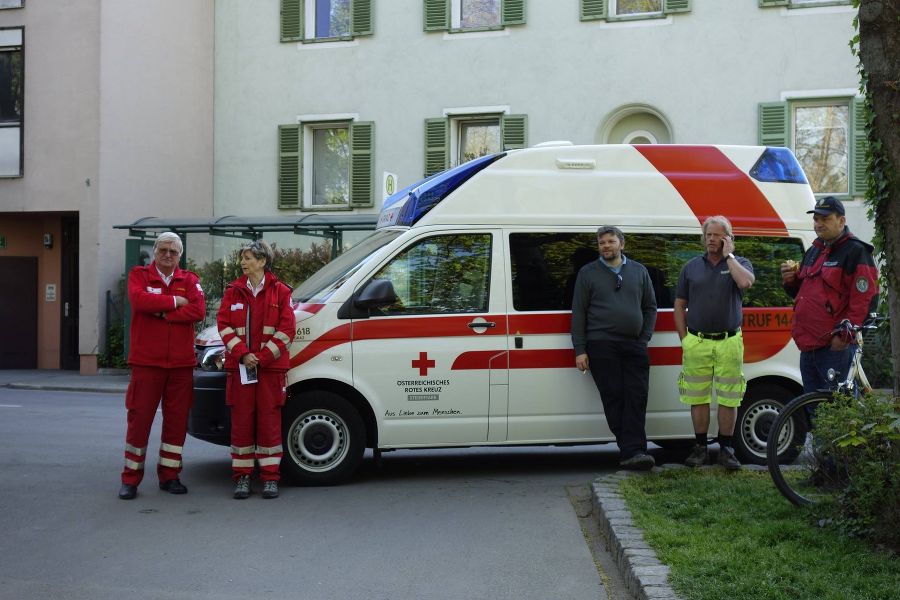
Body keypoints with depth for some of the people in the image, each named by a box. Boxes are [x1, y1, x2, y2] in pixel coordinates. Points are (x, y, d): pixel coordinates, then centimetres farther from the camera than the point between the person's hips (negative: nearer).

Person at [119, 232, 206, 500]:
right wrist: (175, 302, -11)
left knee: (177, 420, 7)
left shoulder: (189, 280, 10)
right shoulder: (139, 275, 4)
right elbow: (139, 299, -18)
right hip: (146, 362, -3)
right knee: (139, 418, 0)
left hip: (181, 364, 3)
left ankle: (169, 475, 19)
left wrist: (162, 314, -14)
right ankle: (130, 478, 8)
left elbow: (198, 311, -7)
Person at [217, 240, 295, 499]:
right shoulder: (233, 291, 9)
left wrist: (263, 357, -10)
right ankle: (242, 476, 10)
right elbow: (224, 325, 3)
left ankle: (270, 477, 8)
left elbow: (287, 329, -2)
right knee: (241, 420, 3)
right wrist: (242, 354, -11)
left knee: (269, 420, 0)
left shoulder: (280, 291, 3)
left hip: (271, 366, -2)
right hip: (240, 366, 2)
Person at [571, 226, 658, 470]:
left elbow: (650, 307, 19)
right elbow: (578, 313, 6)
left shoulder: (639, 271, 15)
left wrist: (645, 338, 5)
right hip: (601, 345, -2)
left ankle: (631, 452, -10)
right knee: (613, 397, -7)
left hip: (634, 346, 2)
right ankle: (632, 451, -4)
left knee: (637, 397, -8)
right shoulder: (588, 273, 8)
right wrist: (580, 350, -2)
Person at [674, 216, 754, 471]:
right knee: (698, 397, 4)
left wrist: (729, 256, -8)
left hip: (728, 342, -2)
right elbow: (679, 305, 12)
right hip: (696, 343, 2)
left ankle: (726, 449, 11)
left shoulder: (740, 263, 6)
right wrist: (684, 339, 4)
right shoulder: (691, 266, 11)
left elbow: (745, 282, -19)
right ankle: (701, 447, 14)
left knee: (728, 399, 1)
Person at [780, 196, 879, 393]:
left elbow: (865, 299, -13)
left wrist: (845, 336, -17)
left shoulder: (855, 251, -6)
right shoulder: (813, 251, 20)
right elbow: (800, 293, 30)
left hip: (835, 347, -8)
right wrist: (790, 280, 7)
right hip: (808, 346, 9)